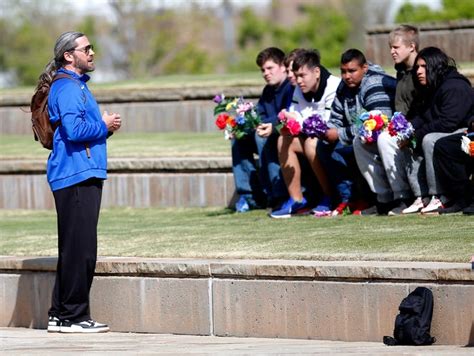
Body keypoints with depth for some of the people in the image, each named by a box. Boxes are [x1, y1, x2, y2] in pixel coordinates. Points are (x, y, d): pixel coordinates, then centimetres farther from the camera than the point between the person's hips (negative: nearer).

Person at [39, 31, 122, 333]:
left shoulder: (78, 86, 21)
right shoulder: (67, 87, -11)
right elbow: (73, 129, -23)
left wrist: (106, 127, 11)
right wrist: (104, 126, -9)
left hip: (85, 175, 11)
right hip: (76, 175, -11)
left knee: (74, 249, 13)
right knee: (79, 248, -9)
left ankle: (60, 315, 18)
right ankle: (73, 316, -7)